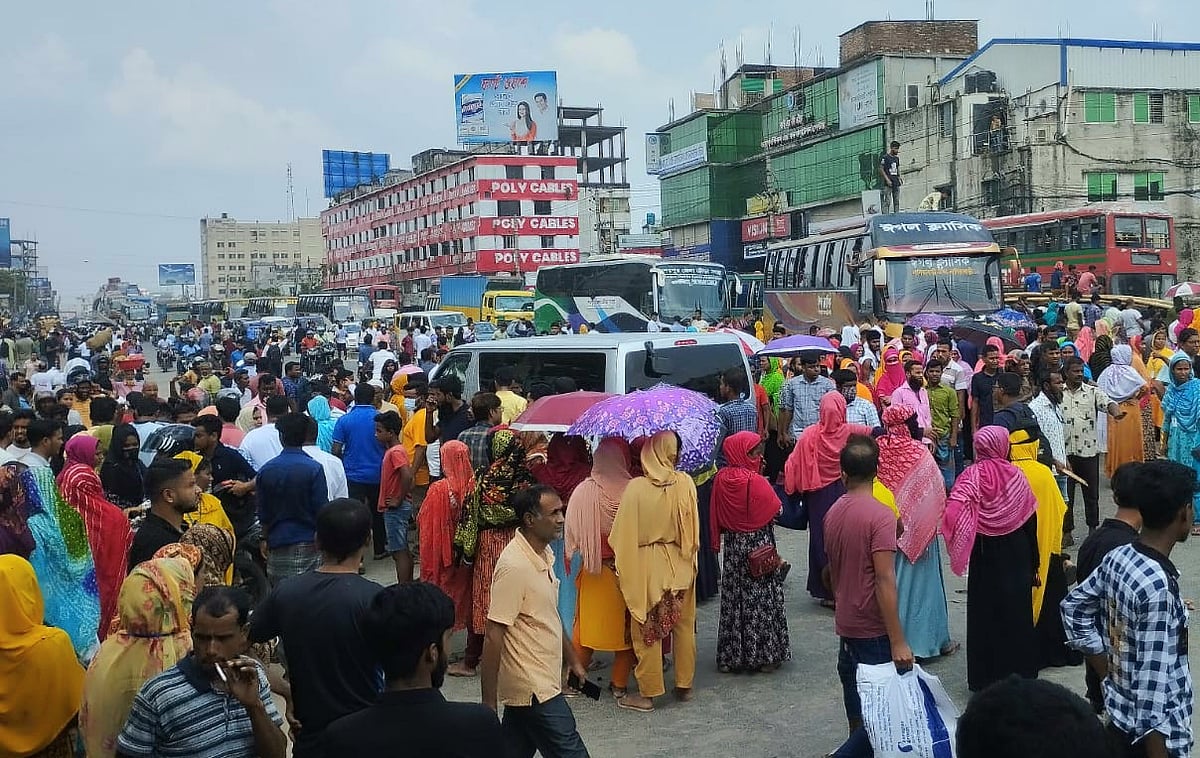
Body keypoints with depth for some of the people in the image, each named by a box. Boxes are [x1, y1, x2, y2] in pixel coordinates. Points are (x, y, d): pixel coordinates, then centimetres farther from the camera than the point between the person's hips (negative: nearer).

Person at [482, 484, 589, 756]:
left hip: (539, 681, 9)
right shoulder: (514, 566, -23)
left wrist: (572, 659, 24)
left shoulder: (544, 553, 6)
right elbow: (494, 636, -22)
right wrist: (489, 703, -20)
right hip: (534, 690, -9)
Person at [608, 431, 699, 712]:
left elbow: (622, 534, -11)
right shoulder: (685, 483, -10)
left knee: (648, 630, 8)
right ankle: (684, 685, 26)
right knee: (684, 626, 16)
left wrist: (622, 563, 2)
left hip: (647, 567, -3)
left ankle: (648, 692, 15)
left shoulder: (636, 488, -16)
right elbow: (693, 531, 1)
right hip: (680, 566, 3)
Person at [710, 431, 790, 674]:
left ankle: (730, 656, 19)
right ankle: (763, 654, 12)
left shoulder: (721, 479, -4)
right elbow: (774, 513, -12)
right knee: (760, 599, 5)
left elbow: (716, 518, 4)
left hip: (732, 547, 5)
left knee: (733, 599, 13)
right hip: (758, 543, -5)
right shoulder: (755, 481, -19)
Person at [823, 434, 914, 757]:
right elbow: (885, 581, -21)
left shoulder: (833, 513, 4)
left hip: (847, 625, 7)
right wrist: (898, 642, -20)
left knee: (859, 713, 16)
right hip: (874, 630, -7)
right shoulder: (880, 515, -17)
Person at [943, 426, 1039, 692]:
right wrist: (1033, 562, 8)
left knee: (985, 613, 10)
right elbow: (1030, 520, -2)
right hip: (1017, 556, 1)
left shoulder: (972, 476, -13)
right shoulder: (1016, 475, -8)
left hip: (985, 557, -1)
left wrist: (957, 548, -12)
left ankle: (984, 677, 17)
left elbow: (954, 512, -28)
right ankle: (1019, 671, 21)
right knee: (1017, 611, 12)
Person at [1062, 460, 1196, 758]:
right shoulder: (1158, 587, -28)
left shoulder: (1117, 557, -3)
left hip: (1120, 713, 8)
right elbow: (1151, 686, -27)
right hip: (1153, 731, -8)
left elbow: (1073, 607, 11)